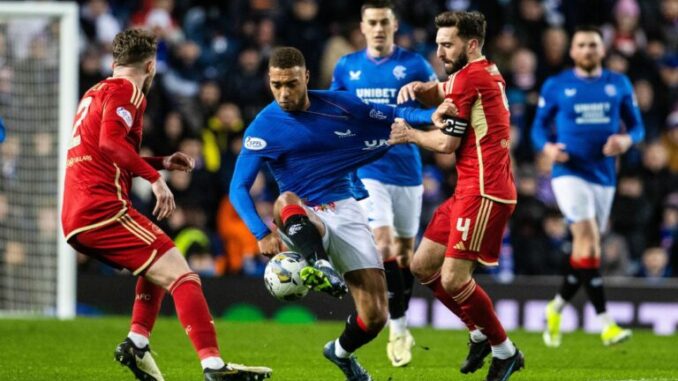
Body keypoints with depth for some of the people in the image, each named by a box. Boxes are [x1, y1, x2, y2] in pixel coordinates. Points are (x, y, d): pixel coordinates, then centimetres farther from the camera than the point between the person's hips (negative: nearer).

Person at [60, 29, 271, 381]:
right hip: (102, 209, -9)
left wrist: (160, 163, 31)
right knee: (180, 275, -16)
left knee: (156, 267, 29)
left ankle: (137, 342, 14)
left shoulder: (93, 94, 26)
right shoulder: (127, 90, -1)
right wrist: (155, 178, -21)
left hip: (74, 218, 9)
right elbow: (110, 142, -20)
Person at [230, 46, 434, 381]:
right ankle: (320, 265, -60)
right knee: (286, 200, -39)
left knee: (375, 315, -8)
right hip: (304, 221, -2)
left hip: (345, 212, 2)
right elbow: (239, 189, -10)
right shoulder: (264, 128, -7)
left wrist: (434, 116, -6)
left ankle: (342, 352, 24)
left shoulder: (339, 104, 0)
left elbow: (392, 115, 12)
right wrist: (262, 234, -24)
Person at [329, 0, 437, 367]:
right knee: (382, 244, -16)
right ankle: (398, 327, -11)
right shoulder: (346, 67, 5)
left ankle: (401, 326, 25)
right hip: (367, 170, 0)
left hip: (406, 170, 0)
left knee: (404, 251, 10)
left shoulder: (413, 64, -2)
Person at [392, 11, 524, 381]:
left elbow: (447, 143, -12)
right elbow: (442, 91, 26)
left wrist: (409, 134, 5)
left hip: (483, 192, -10)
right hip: (470, 189, 10)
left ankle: (505, 351, 2)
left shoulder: (468, 78, -13)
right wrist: (418, 88, 3)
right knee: (422, 266, 13)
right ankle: (481, 332, 22)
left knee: (453, 280, -12)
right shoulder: (486, 73, 15)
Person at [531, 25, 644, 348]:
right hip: (570, 173, -4)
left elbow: (636, 125, 10)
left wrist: (626, 140, -13)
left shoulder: (619, 85, 7)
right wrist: (547, 147, -15)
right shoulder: (555, 86, 1)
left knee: (585, 248, 10)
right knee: (588, 240, -20)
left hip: (604, 176, 4)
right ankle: (605, 324, -24)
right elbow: (539, 126, 7)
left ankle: (557, 308, 33)